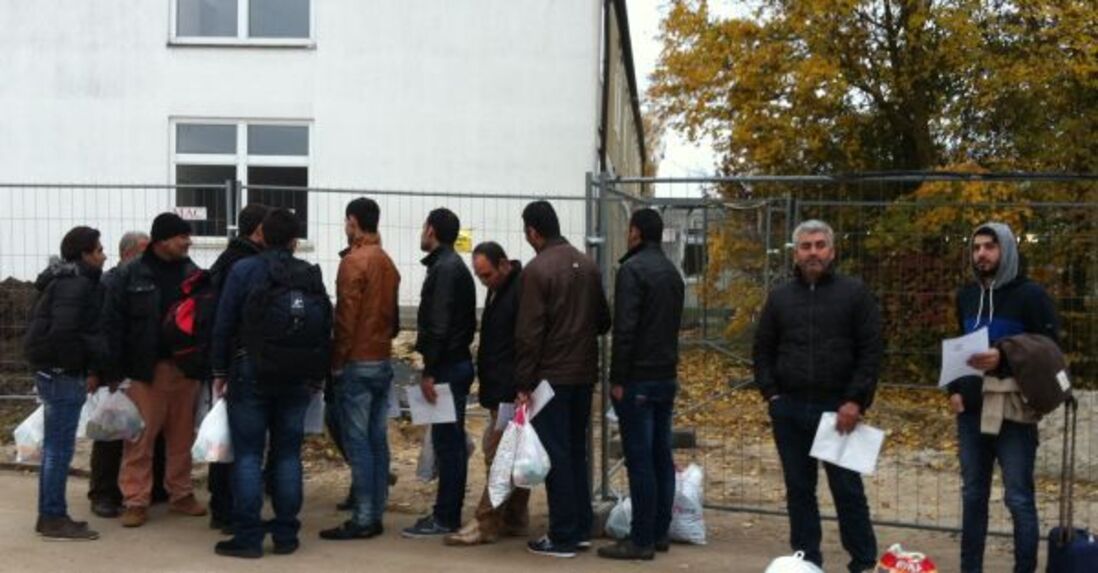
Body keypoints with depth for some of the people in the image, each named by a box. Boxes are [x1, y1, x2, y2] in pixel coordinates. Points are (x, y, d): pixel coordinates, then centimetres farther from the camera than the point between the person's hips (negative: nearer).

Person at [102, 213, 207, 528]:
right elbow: (112, 324, -3)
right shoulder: (131, 275, -3)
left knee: (182, 436, 10)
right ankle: (136, 501, 5)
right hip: (146, 369, -3)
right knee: (140, 437, -3)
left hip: (186, 368, 4)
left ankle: (182, 494, 21)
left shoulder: (192, 273, 9)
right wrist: (115, 370, -8)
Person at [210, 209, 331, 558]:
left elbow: (224, 326, -6)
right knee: (288, 454, 9)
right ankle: (286, 535, 12)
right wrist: (316, 376, 12)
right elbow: (325, 330, 5)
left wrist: (220, 372, 2)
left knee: (248, 455, 2)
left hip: (251, 374, -3)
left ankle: (248, 538, 2)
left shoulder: (244, 270, -6)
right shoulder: (312, 275, 4)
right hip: (298, 379, 3)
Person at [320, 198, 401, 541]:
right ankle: (375, 513, 14)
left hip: (357, 363, -8)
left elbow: (346, 317, -16)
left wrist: (337, 361, -9)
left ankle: (363, 519, -3)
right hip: (383, 361, 8)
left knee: (356, 442, -5)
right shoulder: (387, 262, 13)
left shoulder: (354, 261, -12)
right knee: (377, 440, 9)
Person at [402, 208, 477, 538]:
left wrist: (429, 371, -19)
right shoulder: (455, 266, 17)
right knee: (451, 440, 12)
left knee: (446, 440, -6)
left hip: (448, 366, -10)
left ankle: (445, 518, -1)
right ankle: (448, 513, 19)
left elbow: (438, 325, -20)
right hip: (457, 362, 10)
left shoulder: (444, 269, -13)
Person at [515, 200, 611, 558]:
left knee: (555, 455, 0)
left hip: (551, 376, -7)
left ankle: (563, 537, 4)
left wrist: (524, 383, -11)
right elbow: (604, 320, 12)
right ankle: (582, 529, 22)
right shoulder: (587, 265, 8)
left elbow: (528, 333, -15)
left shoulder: (537, 270, -13)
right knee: (576, 451, 16)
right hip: (584, 374, 7)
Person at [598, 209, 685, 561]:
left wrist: (618, 379, -15)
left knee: (639, 459, -6)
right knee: (661, 456, 12)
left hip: (638, 379, -9)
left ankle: (642, 540, -2)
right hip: (667, 376, 9)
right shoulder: (672, 272, 16)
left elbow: (624, 328, -18)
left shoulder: (633, 269, -12)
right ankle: (659, 532, 19)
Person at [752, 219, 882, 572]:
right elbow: (763, 350, 13)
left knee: (848, 489, 2)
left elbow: (871, 351, -4)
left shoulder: (855, 293, 0)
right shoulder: (780, 297, 10)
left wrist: (856, 400, -11)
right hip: (789, 410, 3)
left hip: (838, 409, -3)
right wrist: (771, 394, 1)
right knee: (799, 490, 10)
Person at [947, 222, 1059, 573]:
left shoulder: (1030, 295, -6)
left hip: (1013, 412, -5)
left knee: (1019, 499, -1)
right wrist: (954, 389, 8)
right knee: (973, 495, 11)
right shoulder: (966, 296, 12)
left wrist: (1003, 360, -23)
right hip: (971, 410, 6)